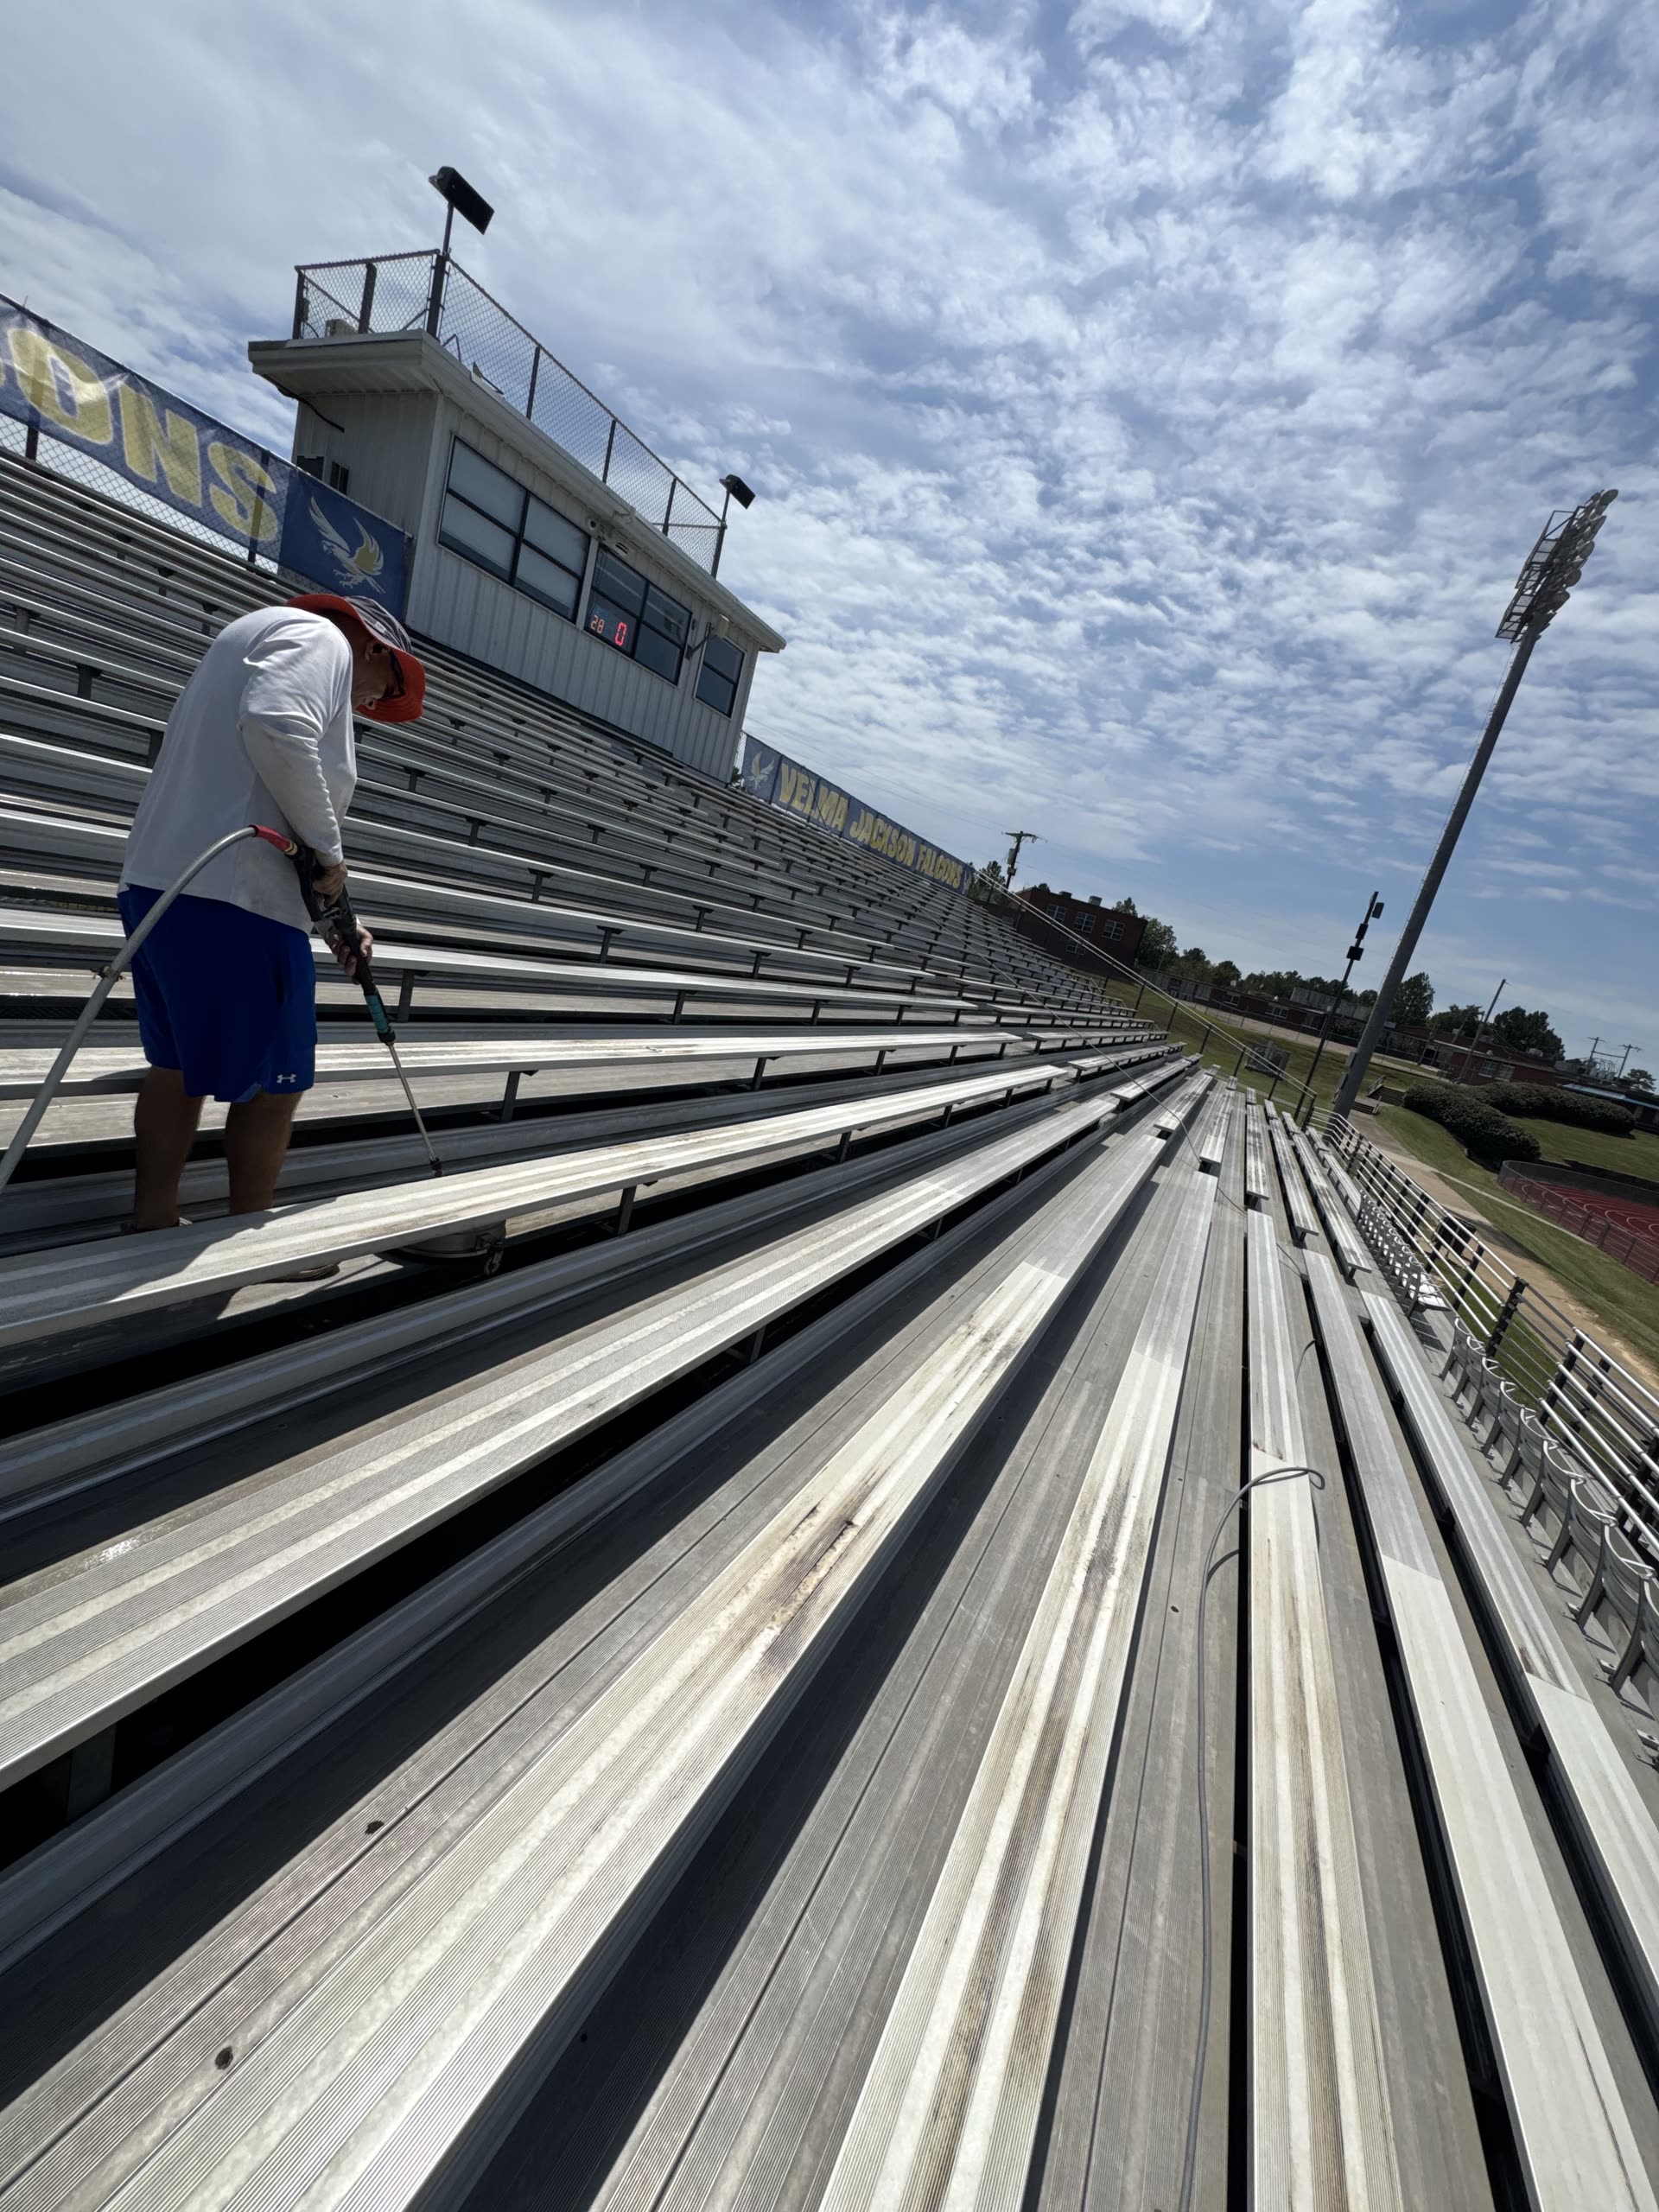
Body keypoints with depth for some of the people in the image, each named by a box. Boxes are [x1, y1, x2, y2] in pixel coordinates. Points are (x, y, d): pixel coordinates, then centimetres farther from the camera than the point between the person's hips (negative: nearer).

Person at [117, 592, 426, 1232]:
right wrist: (329, 847, -14)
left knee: (178, 1065, 19)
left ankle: (153, 1222, 29)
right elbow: (276, 726, -24)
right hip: (229, 897, -10)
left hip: (161, 882, 10)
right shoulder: (320, 637, -1)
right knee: (273, 1080, 2)